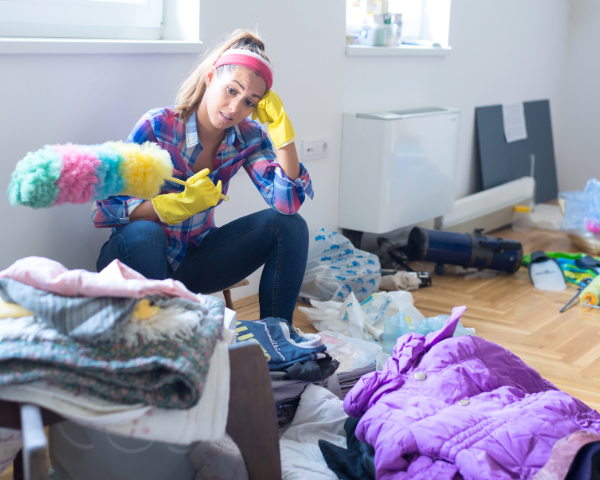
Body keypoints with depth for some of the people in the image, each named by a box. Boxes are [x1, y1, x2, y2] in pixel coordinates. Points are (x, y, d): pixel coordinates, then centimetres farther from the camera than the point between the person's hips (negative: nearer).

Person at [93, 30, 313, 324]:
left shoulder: (248, 138, -7)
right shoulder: (157, 126, -19)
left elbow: (289, 203, -19)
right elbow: (102, 211, -22)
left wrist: (281, 127, -23)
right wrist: (182, 204, -34)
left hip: (193, 260, 4)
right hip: (141, 256, -4)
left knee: (288, 225, -14)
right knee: (144, 233, -39)